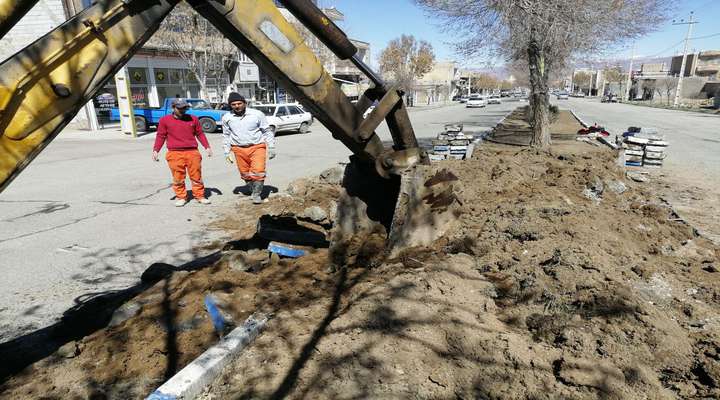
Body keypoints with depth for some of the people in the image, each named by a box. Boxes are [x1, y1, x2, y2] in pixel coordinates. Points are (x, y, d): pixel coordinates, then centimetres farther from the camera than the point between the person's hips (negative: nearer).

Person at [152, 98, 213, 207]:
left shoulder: (193, 119, 10)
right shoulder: (165, 120, 5)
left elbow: (200, 134, 15)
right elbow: (160, 136, 8)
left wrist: (207, 147, 7)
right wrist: (155, 150, -1)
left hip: (192, 152, 1)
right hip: (175, 154, -1)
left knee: (196, 176, 4)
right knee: (178, 178, 2)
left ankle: (200, 196, 14)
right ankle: (181, 197, 13)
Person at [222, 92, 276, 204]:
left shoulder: (257, 114, -6)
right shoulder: (227, 118, 3)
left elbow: (267, 131, 2)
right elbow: (226, 136, 15)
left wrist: (271, 148, 0)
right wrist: (227, 152, 13)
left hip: (257, 147, -3)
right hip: (239, 149, 3)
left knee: (258, 171, -14)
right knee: (245, 174, 8)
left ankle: (257, 194, 2)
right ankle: (253, 190, 28)